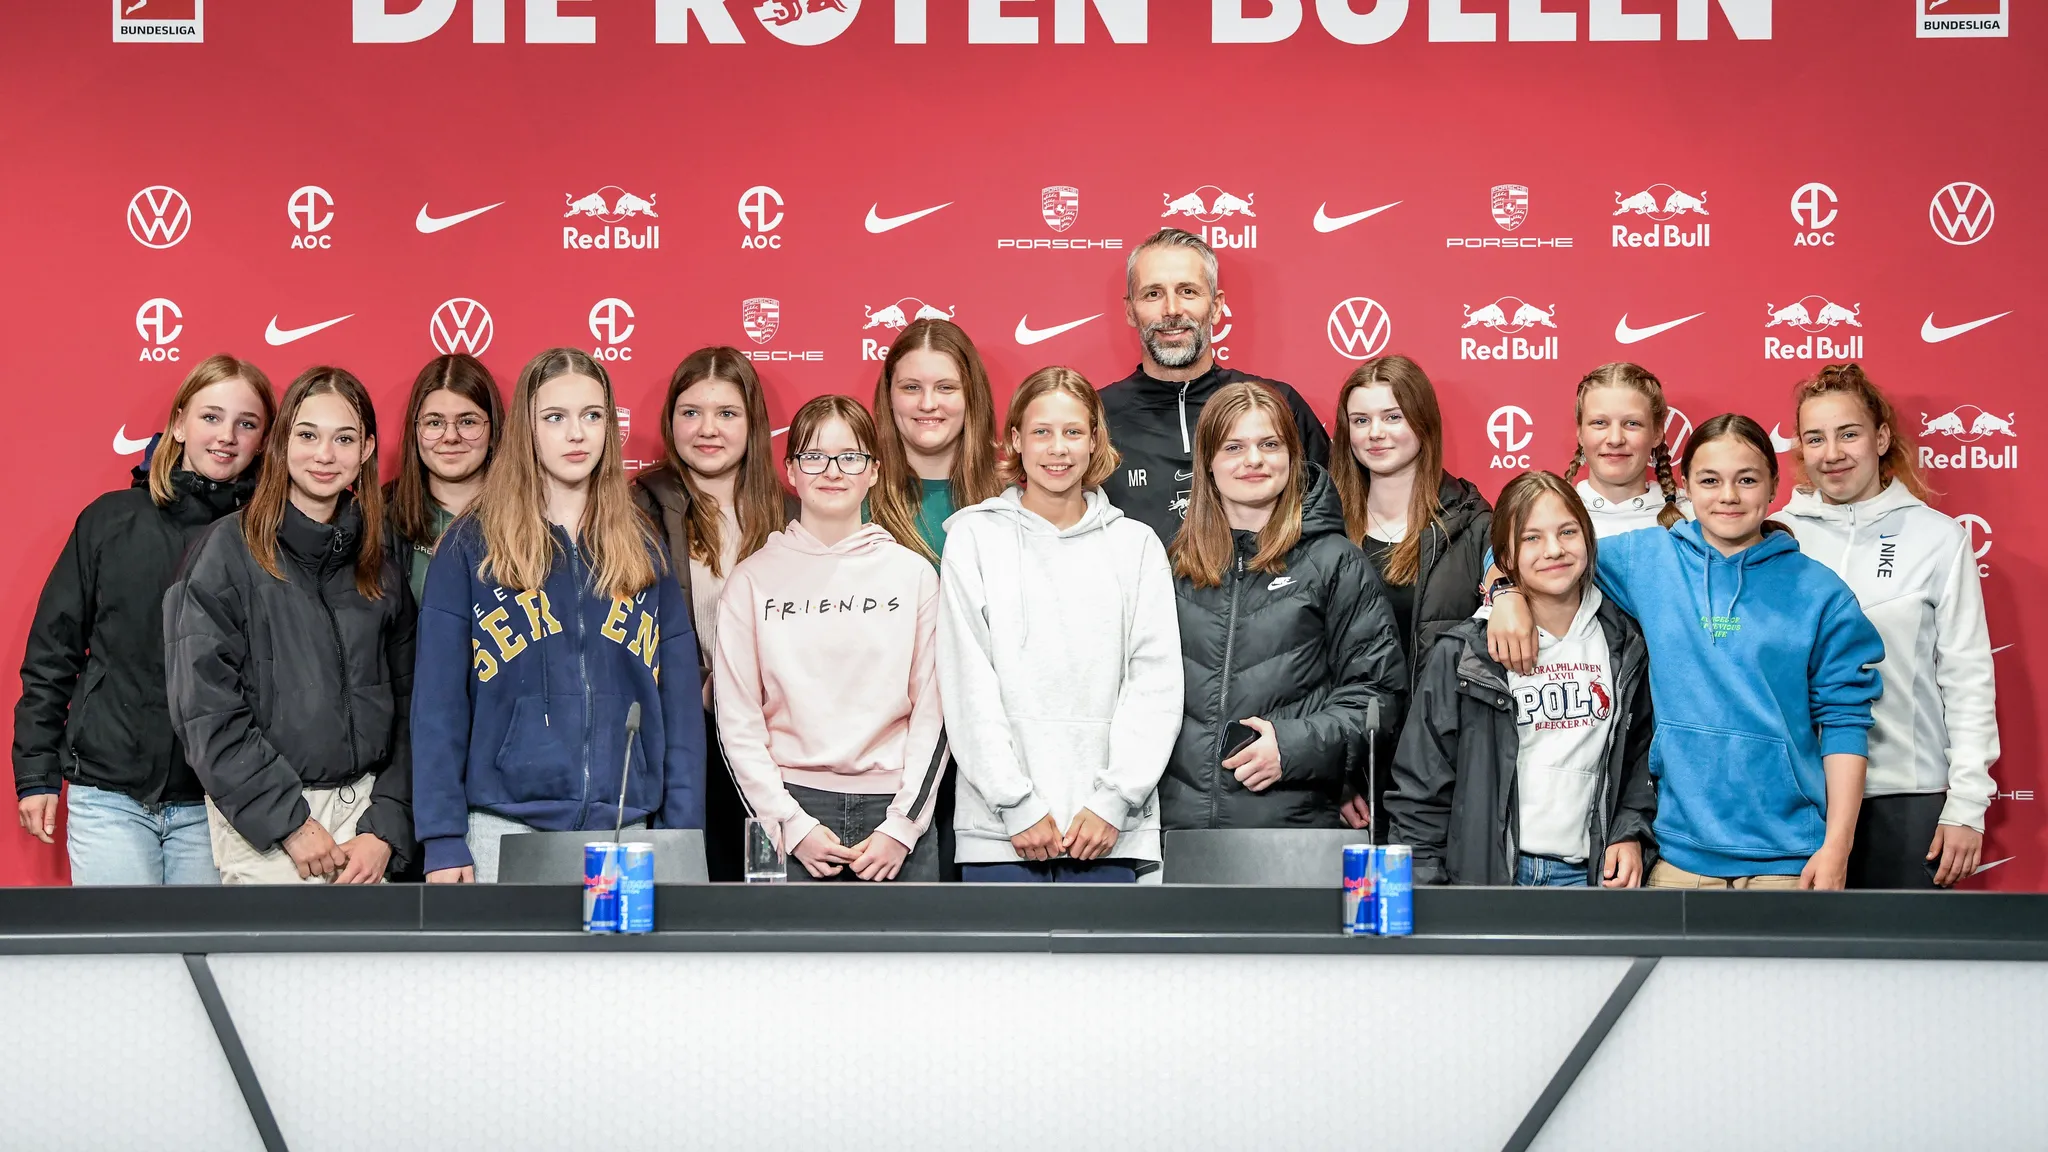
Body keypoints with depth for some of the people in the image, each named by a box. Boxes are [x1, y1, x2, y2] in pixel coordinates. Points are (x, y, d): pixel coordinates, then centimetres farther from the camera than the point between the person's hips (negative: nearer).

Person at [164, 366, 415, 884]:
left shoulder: (383, 554, 9)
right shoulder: (229, 549, -4)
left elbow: (405, 700, 7)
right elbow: (207, 709, -9)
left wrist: (387, 827, -3)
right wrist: (289, 822, -12)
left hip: (365, 804, 4)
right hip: (263, 822, -3)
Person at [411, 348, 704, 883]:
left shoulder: (643, 549, 10)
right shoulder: (470, 547, 2)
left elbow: (681, 703, 8)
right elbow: (439, 704, -1)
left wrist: (683, 836, 1)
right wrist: (442, 839, -8)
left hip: (624, 828, 2)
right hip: (505, 829, -2)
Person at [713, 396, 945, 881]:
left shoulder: (913, 574, 7)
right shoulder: (754, 579, 5)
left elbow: (931, 713, 5)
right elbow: (737, 720, 2)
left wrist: (902, 826, -3)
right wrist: (793, 825, -6)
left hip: (893, 812, 1)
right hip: (791, 804, 0)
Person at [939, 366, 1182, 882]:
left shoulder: (1136, 545, 10)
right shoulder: (975, 538, 6)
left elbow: (1155, 684, 4)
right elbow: (969, 685, -1)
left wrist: (1114, 800, -7)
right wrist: (1017, 803, -8)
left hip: (1108, 829, 1)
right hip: (999, 829, -1)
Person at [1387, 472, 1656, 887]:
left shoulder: (1625, 647, 9)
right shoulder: (1460, 656, -2)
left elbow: (1643, 753, 21)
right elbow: (1420, 793, 0)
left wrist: (1630, 833, 5)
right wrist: (1424, 908, -5)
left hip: (1588, 875, 3)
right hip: (1485, 876, -2)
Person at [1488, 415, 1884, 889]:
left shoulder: (1820, 592, 2)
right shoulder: (1646, 558, 5)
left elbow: (1844, 720, 1)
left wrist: (1837, 846, -5)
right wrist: (1508, 594, -9)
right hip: (1680, 847, 1)